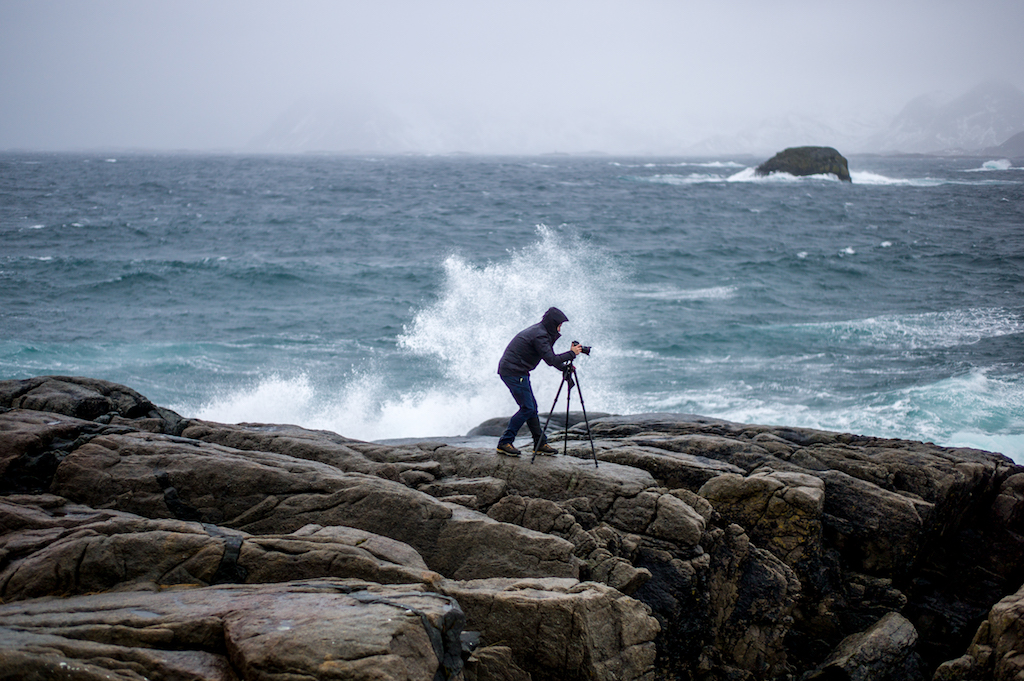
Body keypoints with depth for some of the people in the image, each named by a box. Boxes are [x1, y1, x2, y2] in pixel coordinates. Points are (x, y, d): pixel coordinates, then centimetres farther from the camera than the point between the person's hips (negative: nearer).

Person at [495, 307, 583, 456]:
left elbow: (550, 357, 22)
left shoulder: (539, 331, 14)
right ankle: (504, 443, -4)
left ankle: (540, 443, 16)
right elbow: (551, 360, -21)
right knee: (527, 408, -8)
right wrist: (572, 353, -13)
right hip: (514, 372, -10)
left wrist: (564, 367, 10)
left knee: (531, 407, 12)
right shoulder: (539, 335, -18)